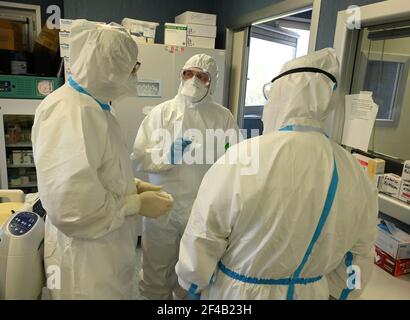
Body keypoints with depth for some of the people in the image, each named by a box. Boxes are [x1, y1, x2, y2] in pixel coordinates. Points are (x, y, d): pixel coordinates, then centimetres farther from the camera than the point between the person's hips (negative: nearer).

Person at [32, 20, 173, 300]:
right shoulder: (67, 112, -25)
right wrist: (138, 203, -18)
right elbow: (72, 207, -30)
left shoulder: (96, 105, 7)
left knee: (118, 292, 24)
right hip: (86, 257, -9)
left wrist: (134, 185, 2)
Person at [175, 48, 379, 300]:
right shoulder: (357, 176, -12)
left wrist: (192, 284, 2)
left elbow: (202, 241, -17)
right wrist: (334, 293, 18)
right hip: (313, 292, 4)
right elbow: (359, 257, 1)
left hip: (236, 291, -3)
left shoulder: (240, 160, -26)